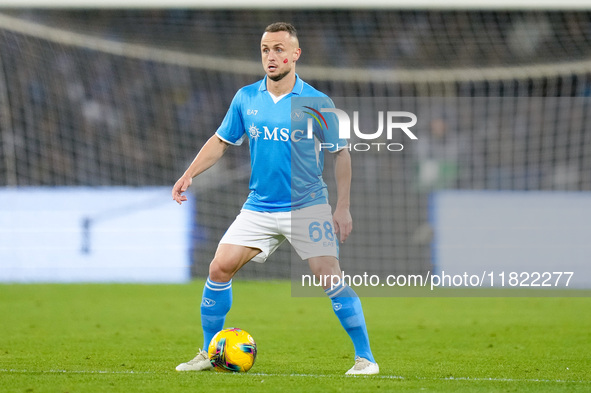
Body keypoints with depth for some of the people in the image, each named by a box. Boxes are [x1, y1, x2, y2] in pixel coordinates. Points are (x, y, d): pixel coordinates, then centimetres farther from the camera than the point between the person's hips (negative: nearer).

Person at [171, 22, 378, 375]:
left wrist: (343, 208, -6)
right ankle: (210, 353, 10)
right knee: (220, 268, -5)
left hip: (308, 207, -4)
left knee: (330, 277, -14)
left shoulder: (317, 103, -9)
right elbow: (221, 141, 14)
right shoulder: (246, 99, 1)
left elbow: (341, 153, -2)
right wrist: (189, 174, 2)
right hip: (259, 208, 4)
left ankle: (365, 358, -5)